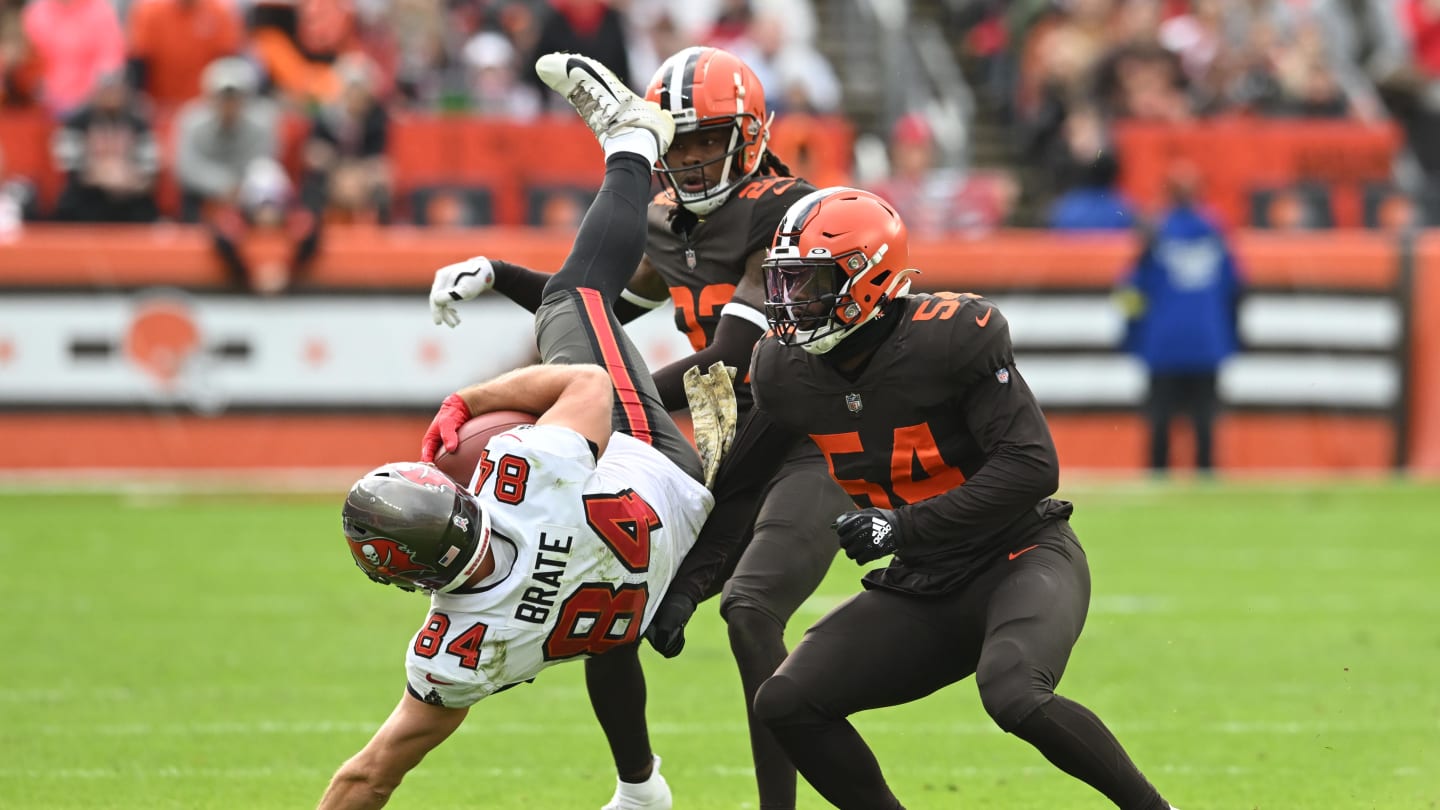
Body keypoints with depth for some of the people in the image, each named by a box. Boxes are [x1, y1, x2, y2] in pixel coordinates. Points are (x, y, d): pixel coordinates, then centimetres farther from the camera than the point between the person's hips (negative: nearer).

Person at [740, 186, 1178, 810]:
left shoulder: (951, 340, -22)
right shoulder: (788, 372, -3)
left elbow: (1032, 468, -24)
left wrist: (906, 528, -25)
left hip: (1021, 557, -7)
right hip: (925, 589, 7)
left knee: (1013, 696, -34)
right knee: (785, 703, -6)